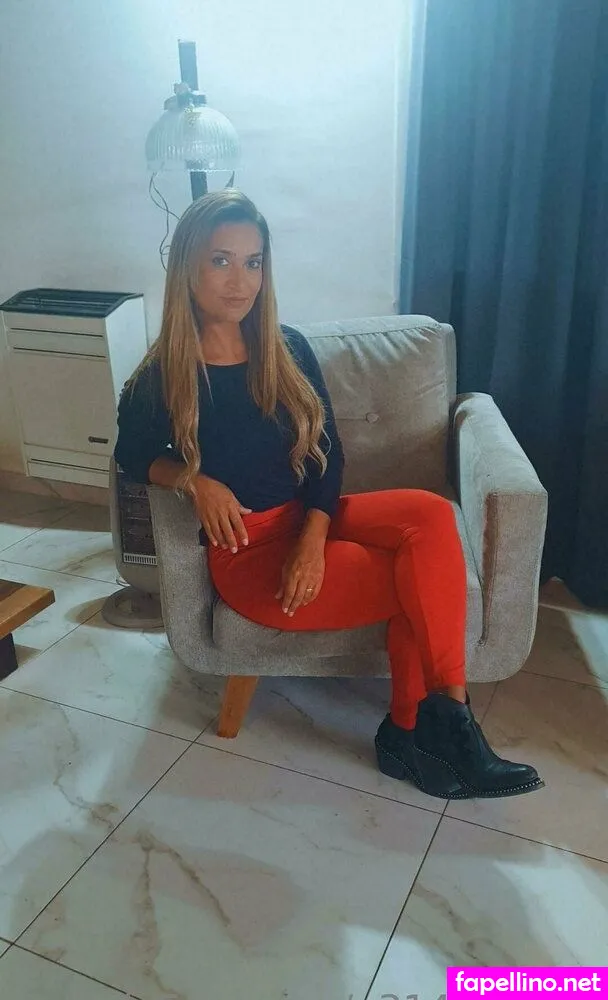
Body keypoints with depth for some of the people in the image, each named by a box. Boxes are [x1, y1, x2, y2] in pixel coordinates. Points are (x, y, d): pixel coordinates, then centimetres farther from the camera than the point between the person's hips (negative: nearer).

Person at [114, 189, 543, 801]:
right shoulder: (159, 381, -8)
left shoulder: (287, 350, 3)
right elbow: (133, 457, 8)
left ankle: (408, 732, -15)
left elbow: (326, 451, 3)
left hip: (310, 520, 5)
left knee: (430, 516, -24)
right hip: (249, 551, -4)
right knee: (427, 579, -18)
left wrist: (313, 540, -14)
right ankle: (447, 720, 3)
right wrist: (193, 479, -15)